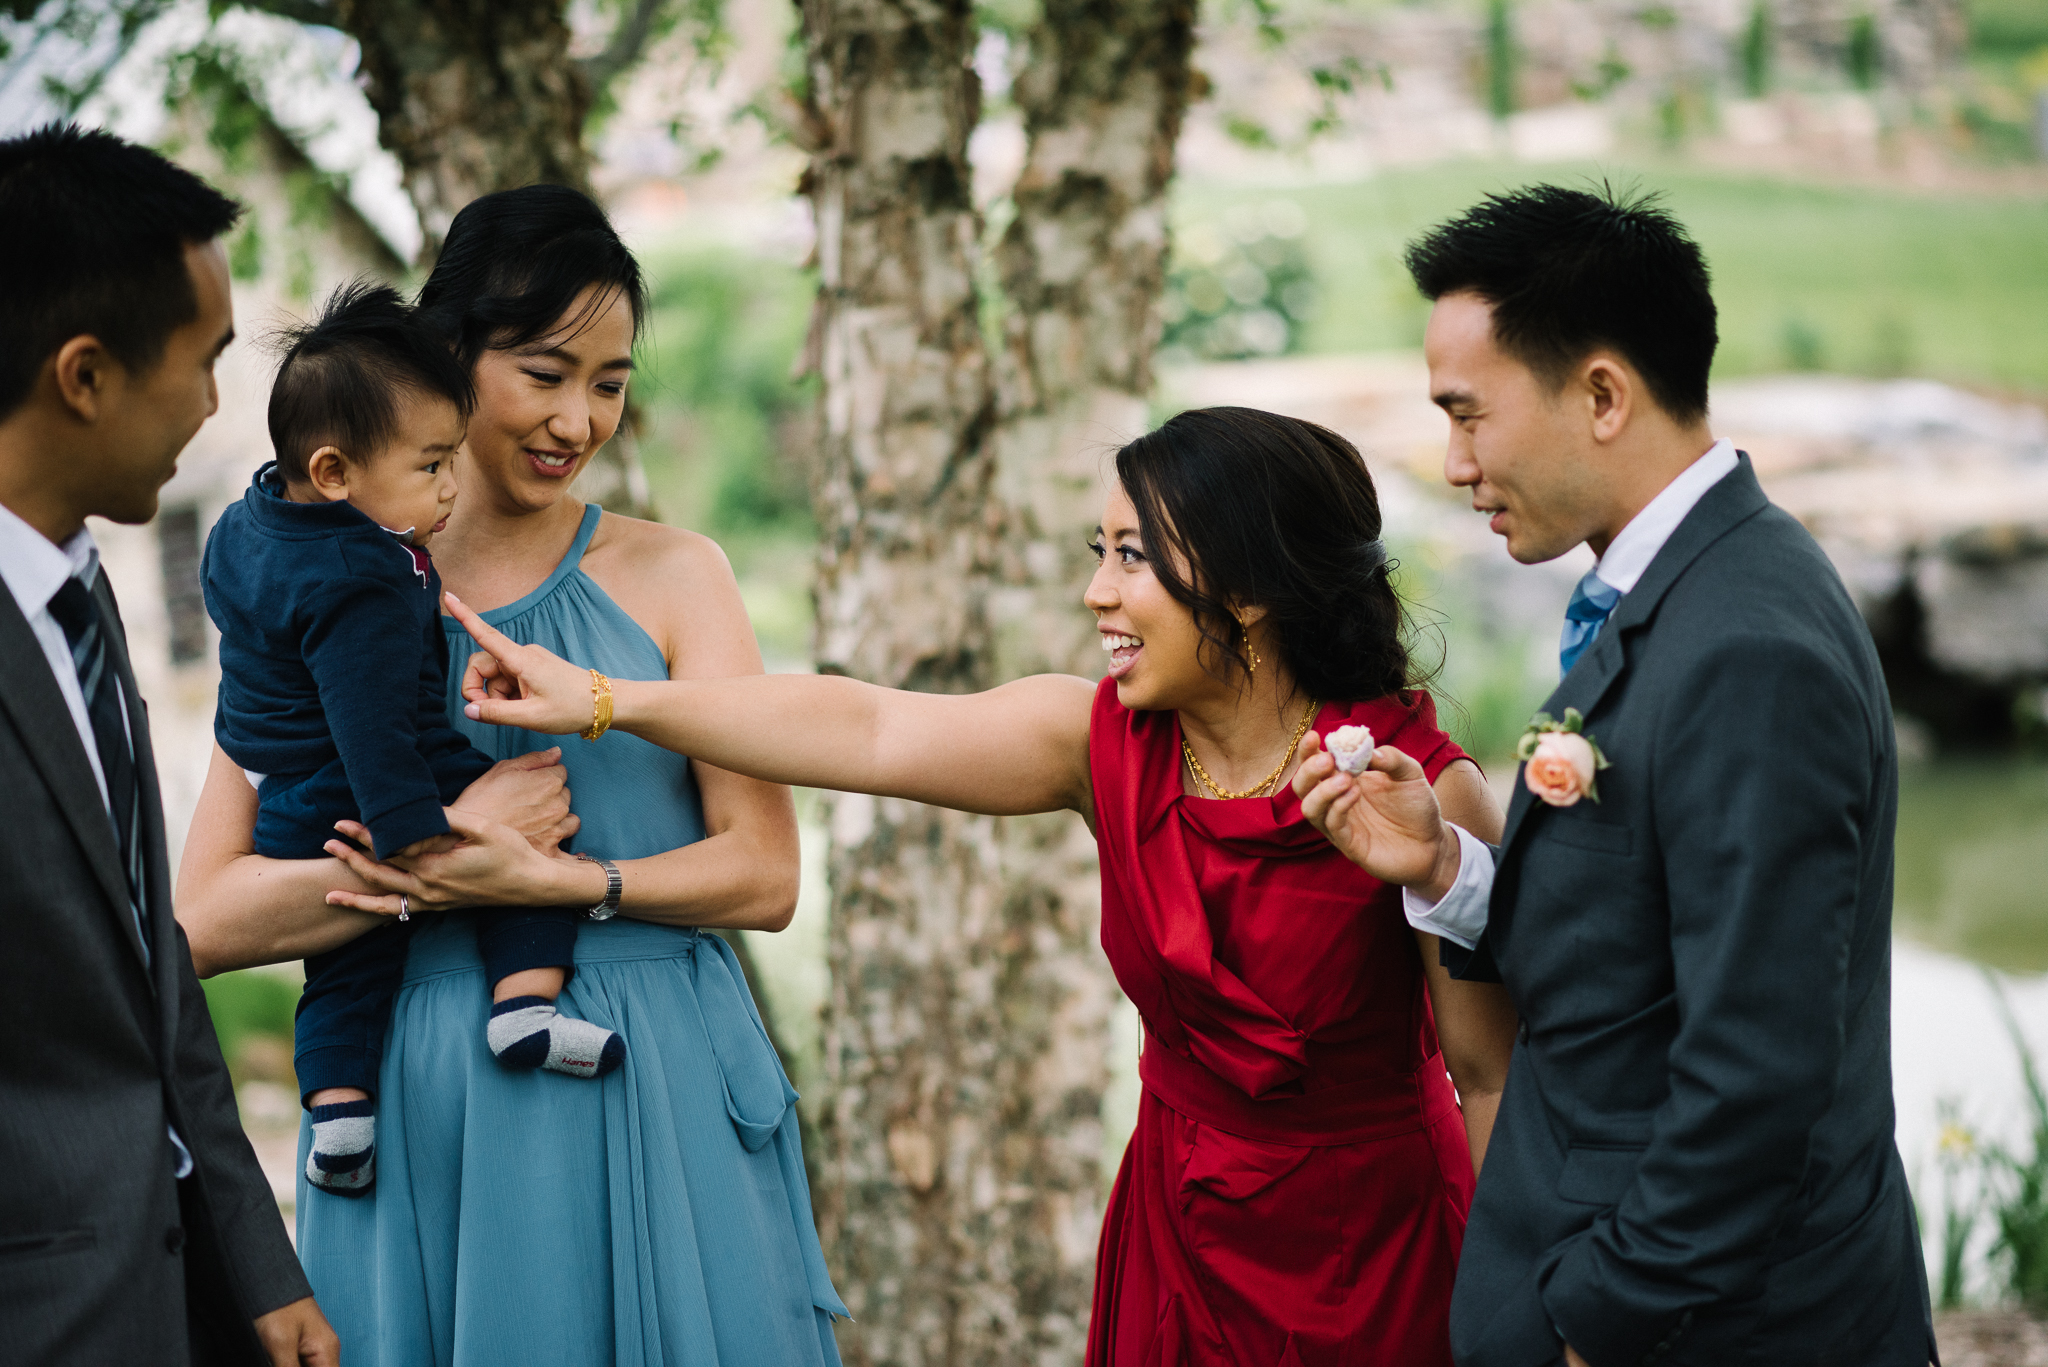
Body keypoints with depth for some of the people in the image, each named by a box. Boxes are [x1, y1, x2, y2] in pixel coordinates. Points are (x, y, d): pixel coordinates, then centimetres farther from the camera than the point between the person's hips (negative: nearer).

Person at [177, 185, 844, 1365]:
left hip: (656, 1103, 0)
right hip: (422, 1112, 0)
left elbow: (766, 877, -2)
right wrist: (441, 845, -14)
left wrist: (544, 879, -15)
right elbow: (207, 922, -2)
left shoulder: (670, 576, 4)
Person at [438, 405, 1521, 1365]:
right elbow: (867, 734, -5)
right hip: (1181, 1235, 4)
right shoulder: (1098, 741, -7)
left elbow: (1495, 1075, -15)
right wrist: (599, 701, -3)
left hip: (1377, 1254, -4)